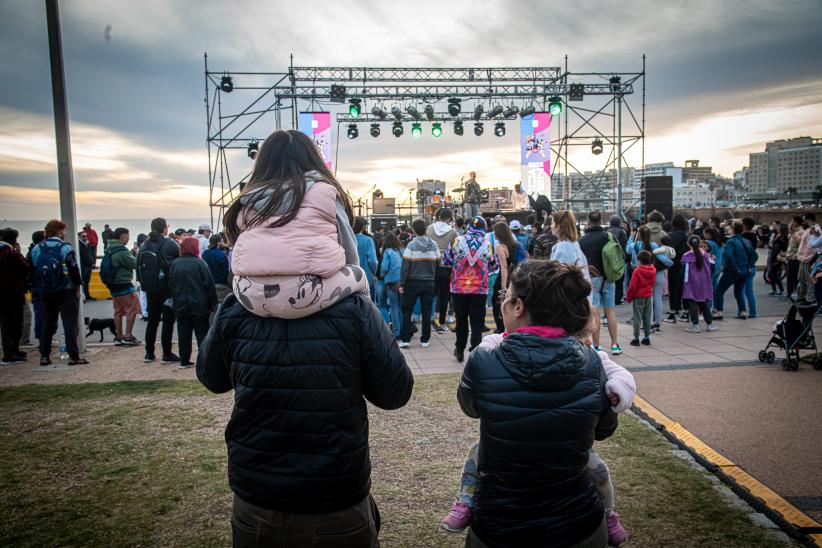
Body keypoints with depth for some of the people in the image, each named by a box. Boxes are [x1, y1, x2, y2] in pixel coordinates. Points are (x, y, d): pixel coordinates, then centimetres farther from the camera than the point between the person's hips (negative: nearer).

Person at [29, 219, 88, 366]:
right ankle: (74, 356, -3)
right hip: (66, 292, -5)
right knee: (70, 324, -2)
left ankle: (44, 356, 16)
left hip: (45, 293, 5)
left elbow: (32, 271, 9)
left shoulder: (36, 249, 6)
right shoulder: (65, 248, -11)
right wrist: (78, 286, -4)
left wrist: (38, 289, 15)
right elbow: (74, 269, -14)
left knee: (46, 324, 13)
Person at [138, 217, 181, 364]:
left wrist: (144, 284, 13)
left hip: (150, 289, 5)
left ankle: (149, 353, 19)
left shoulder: (144, 245, 4)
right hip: (167, 289, -5)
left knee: (152, 320, 15)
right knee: (168, 320, 1)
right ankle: (167, 355, 1)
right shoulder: (170, 244, -11)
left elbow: (138, 267, 6)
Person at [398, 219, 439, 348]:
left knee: (407, 310, 8)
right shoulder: (433, 245, 1)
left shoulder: (412, 245, -11)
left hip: (413, 282, -3)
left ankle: (406, 339, 4)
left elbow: (406, 265, -12)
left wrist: (401, 284, -8)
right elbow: (437, 263, 6)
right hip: (429, 282, 3)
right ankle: (425, 340, 12)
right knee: (426, 311, 9)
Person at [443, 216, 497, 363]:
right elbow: (494, 266, 7)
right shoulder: (488, 245, -5)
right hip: (480, 290, -1)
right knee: (477, 323, 4)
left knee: (461, 320, 17)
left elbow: (446, 260, 6)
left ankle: (460, 350, 29)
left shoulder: (457, 242, -5)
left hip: (458, 289, 2)